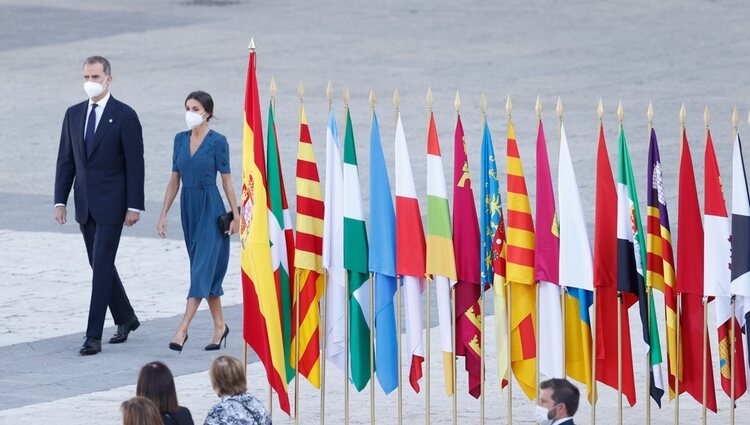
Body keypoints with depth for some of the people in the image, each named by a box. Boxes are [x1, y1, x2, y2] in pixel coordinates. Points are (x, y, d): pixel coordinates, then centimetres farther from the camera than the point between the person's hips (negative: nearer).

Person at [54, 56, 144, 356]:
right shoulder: (73, 114, 9)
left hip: (111, 204, -6)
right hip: (85, 204, 6)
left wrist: (134, 206, -12)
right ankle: (125, 318, 31)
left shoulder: (124, 116, -7)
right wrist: (60, 201, 4)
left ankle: (94, 335, -10)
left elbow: (135, 163, -8)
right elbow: (65, 160, 11)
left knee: (101, 266, -10)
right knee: (100, 264, 13)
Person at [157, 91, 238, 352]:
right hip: (188, 206, 6)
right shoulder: (180, 139, 8)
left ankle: (182, 329, -17)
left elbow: (226, 180, -5)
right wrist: (164, 214, 9)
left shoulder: (217, 142, -8)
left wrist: (236, 214, -5)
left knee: (203, 267, -11)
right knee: (207, 269, 12)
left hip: (210, 208, -6)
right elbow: (174, 179, 12)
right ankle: (219, 326, 21)